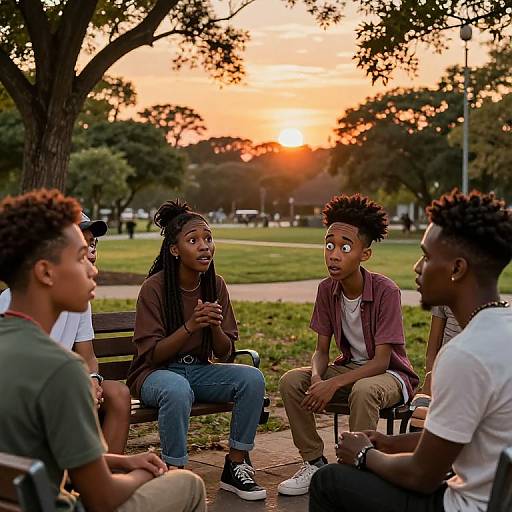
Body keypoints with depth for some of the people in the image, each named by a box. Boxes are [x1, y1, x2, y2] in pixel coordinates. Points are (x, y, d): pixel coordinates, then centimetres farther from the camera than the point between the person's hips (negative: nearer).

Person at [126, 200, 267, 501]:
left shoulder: (216, 286, 0)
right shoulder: (155, 287, -15)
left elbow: (224, 353, 2)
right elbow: (152, 354, -15)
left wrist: (215, 327, -20)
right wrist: (190, 326, -29)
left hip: (199, 370, 5)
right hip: (156, 372, -5)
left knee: (253, 379, -20)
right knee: (178, 390, -39)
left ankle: (235, 467, -6)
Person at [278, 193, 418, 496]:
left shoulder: (386, 291, -23)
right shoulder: (327, 290, -6)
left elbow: (381, 361, -23)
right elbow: (322, 350, -1)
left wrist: (333, 385, -32)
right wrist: (317, 377, -24)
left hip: (390, 373, -6)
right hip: (350, 367, 6)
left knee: (363, 390, -39)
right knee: (292, 381, -16)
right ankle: (315, 463, -3)